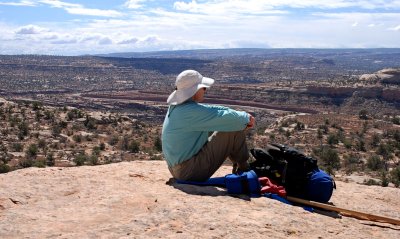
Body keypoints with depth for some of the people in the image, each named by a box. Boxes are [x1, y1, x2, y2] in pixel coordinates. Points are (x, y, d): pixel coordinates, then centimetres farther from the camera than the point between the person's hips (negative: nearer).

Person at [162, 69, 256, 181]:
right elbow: (224, 117, -18)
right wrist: (246, 118, 2)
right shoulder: (191, 111, -23)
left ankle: (238, 166, 28)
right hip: (191, 171, -10)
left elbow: (212, 109, 11)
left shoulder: (177, 107, 7)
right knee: (234, 130, -9)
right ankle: (243, 168, 13)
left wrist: (243, 116, 8)